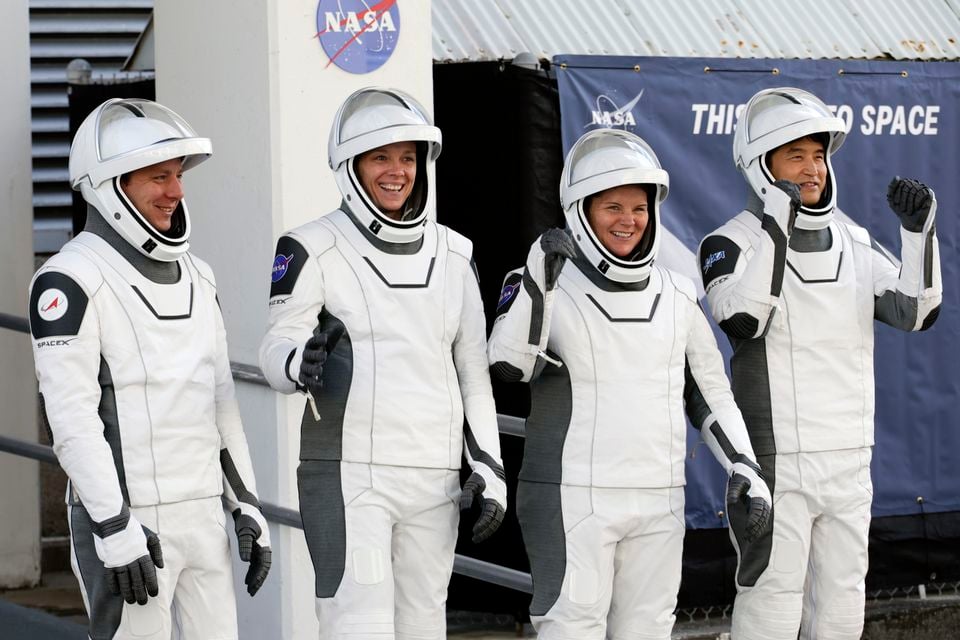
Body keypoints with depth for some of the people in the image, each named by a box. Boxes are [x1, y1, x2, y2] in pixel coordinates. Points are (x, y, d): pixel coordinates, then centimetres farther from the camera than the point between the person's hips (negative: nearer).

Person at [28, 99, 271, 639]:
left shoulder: (196, 277, 14)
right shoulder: (71, 281, -10)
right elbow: (72, 418, -16)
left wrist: (247, 504, 13)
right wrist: (114, 529, -21)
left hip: (204, 515, 7)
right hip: (128, 517, -7)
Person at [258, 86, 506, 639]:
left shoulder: (453, 256, 11)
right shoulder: (314, 251, -5)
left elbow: (473, 372, 15)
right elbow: (276, 350, -13)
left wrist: (489, 468, 7)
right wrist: (301, 363, -37)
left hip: (434, 480, 5)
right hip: (348, 475, -5)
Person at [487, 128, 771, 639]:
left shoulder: (677, 299, 12)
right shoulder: (544, 287, -3)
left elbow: (711, 396, 18)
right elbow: (509, 364, -21)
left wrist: (744, 469, 6)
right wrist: (540, 279, -32)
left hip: (658, 504, 5)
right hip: (573, 501, -5)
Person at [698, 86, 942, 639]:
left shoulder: (854, 244, 9)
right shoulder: (733, 244, -7)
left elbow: (916, 312, -3)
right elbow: (741, 320, -25)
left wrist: (920, 230, -17)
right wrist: (773, 228, -28)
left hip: (848, 463, 6)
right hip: (775, 464, -6)